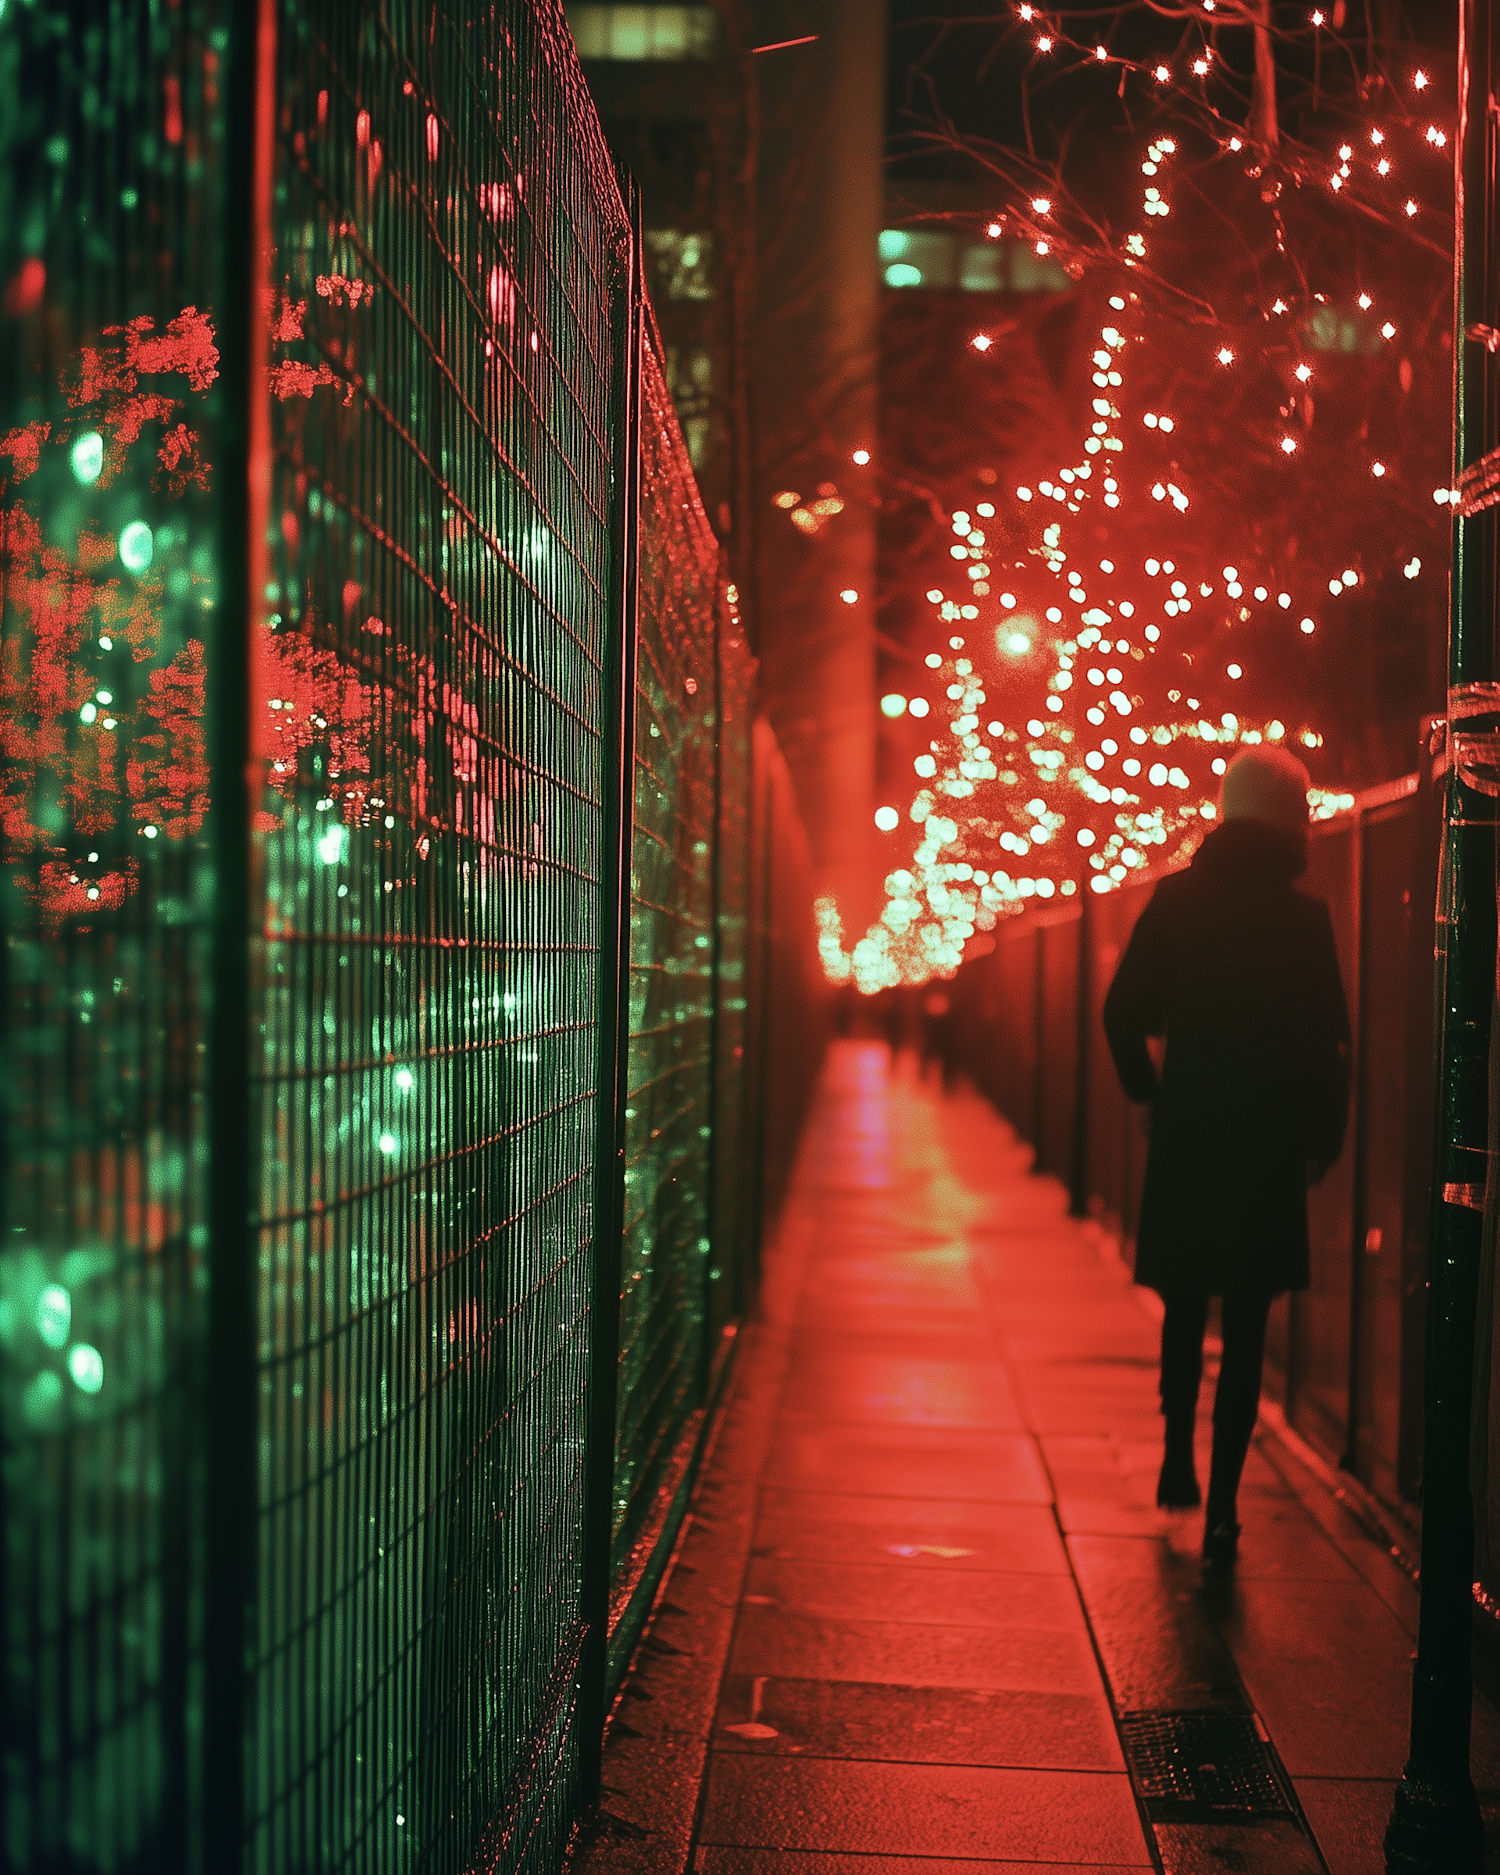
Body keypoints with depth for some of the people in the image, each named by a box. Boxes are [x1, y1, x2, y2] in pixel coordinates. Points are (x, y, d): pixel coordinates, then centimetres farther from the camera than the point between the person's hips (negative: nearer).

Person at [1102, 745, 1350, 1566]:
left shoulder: (1177, 898, -1)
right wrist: (1322, 1140, 5)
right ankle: (1222, 1509, 1)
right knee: (1245, 1329, 3)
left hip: (1186, 1137, 2)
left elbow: (1125, 1013, -5)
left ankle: (1178, 1461, 25)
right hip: (1269, 1150, -2)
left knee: (1186, 1310, 21)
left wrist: (1148, 1094, 9)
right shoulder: (1306, 919, -6)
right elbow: (1330, 1044, -6)